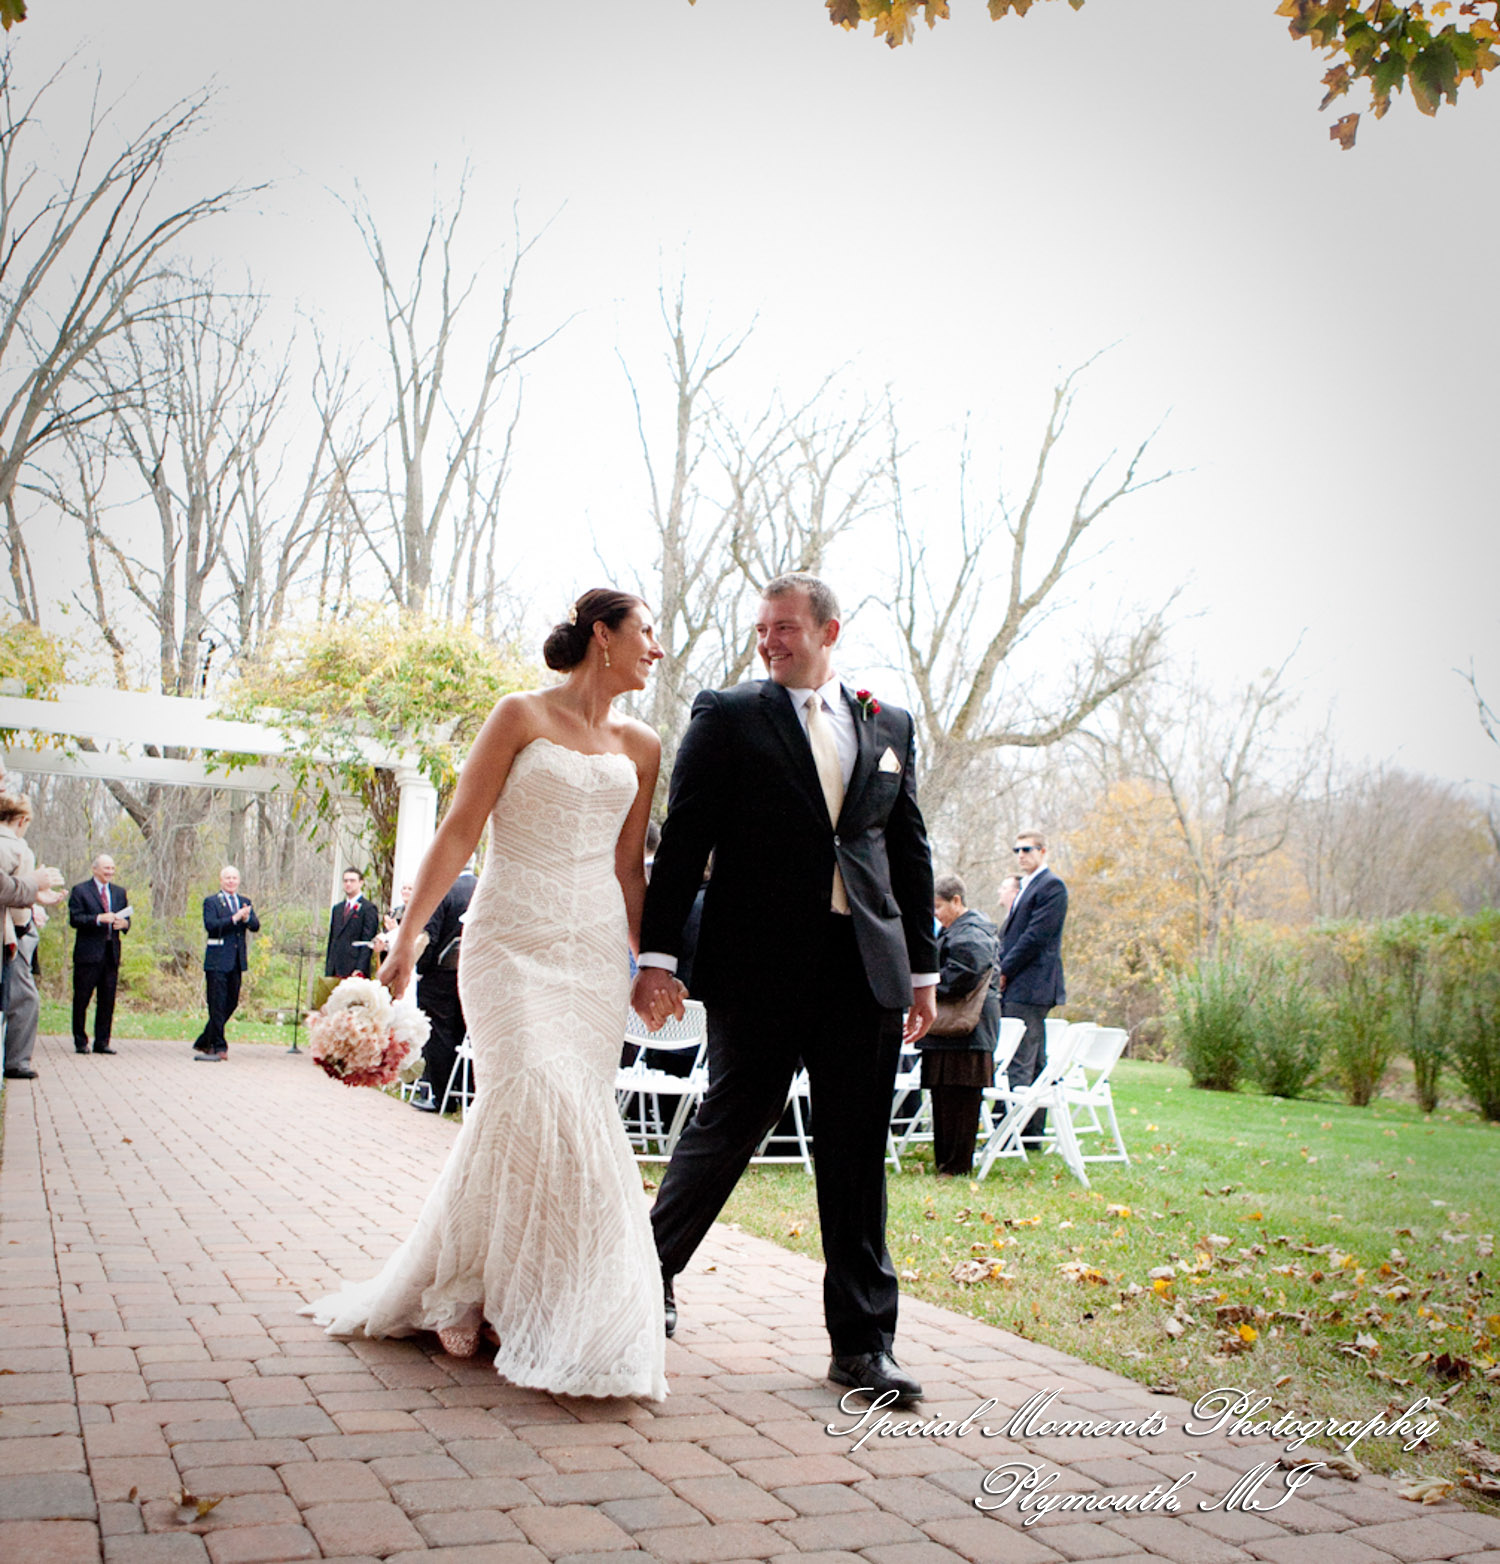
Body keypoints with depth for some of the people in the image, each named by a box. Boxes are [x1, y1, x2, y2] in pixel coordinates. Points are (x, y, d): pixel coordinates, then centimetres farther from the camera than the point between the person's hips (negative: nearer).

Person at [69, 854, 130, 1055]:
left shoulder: (120, 892, 17)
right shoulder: (80, 890, 1)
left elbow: (126, 918, 17)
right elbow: (75, 919, -8)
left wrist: (124, 923, -6)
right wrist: (99, 919, -20)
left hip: (112, 953, 5)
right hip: (88, 953, -4)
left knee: (108, 1000, 5)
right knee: (82, 998, 1)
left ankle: (102, 1042, 10)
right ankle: (80, 1042, 10)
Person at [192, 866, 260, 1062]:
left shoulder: (245, 902, 16)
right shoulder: (211, 902, 0)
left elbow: (256, 927, 6)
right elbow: (211, 925, -15)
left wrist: (247, 918, -14)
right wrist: (234, 918, -23)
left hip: (237, 961, 6)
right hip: (217, 961, -6)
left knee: (231, 1003, 9)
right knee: (217, 1005, -6)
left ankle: (204, 1044, 22)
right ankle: (218, 1046, 0)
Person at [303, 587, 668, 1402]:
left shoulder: (641, 746, 14)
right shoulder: (522, 716, 1)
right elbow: (459, 830, -3)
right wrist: (409, 933, -8)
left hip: (594, 949, 4)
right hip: (512, 939, -4)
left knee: (573, 1115, -2)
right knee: (531, 1097, -17)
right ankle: (460, 1283, 2)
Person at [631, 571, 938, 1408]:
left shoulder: (889, 727, 13)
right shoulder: (727, 717, 3)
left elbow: (911, 852, 15)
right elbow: (684, 840, -2)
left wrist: (923, 968, 12)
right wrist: (658, 955, -9)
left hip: (865, 966, 3)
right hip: (761, 964, -3)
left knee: (858, 1157, 6)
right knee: (728, 1128, 6)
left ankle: (864, 1342, 14)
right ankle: (652, 1269, 31)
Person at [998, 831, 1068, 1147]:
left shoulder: (1052, 886, -8)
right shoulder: (1026, 887, 23)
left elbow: (1036, 935, -16)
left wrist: (1004, 971, -13)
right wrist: (1001, 972, 9)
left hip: (1030, 987, -10)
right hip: (1015, 987, 10)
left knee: (1019, 1063, -11)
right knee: (1033, 1063, 11)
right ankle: (1031, 1133, 14)